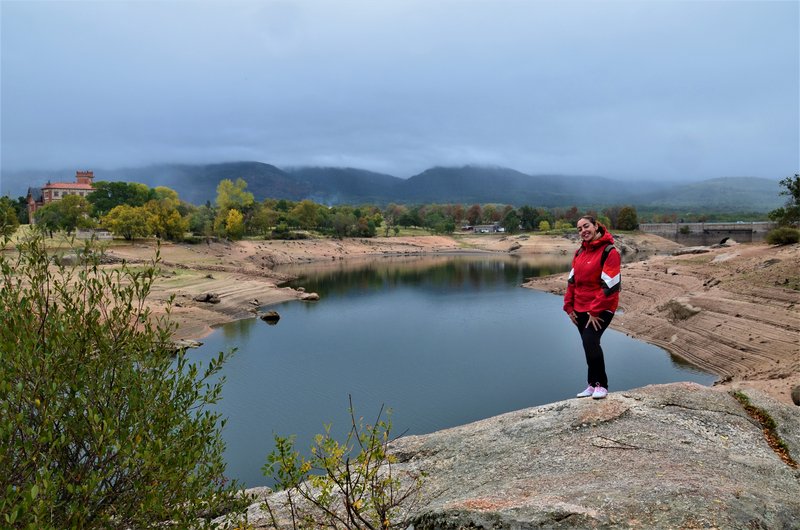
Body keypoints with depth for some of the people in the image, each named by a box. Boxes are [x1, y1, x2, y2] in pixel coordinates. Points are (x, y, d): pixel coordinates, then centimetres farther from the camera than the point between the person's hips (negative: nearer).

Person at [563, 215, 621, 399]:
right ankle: (593, 384, 21)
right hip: (581, 308, 7)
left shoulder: (609, 252, -13)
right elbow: (572, 280, 12)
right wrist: (569, 306, 5)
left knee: (590, 342, -18)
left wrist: (595, 311, -19)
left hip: (601, 309, -7)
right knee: (589, 345, 11)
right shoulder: (579, 252, 10)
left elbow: (609, 285, -18)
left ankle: (601, 385, -3)